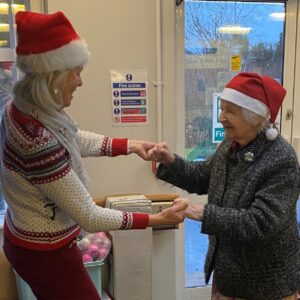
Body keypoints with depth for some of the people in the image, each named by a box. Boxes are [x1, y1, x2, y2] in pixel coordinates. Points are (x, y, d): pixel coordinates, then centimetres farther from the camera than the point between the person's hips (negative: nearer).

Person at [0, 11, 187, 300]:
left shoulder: (24, 107, -10)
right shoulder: (40, 143, -37)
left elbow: (75, 140, 8)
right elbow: (88, 217, -27)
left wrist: (131, 145, 3)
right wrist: (156, 219, -19)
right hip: (45, 253, -8)